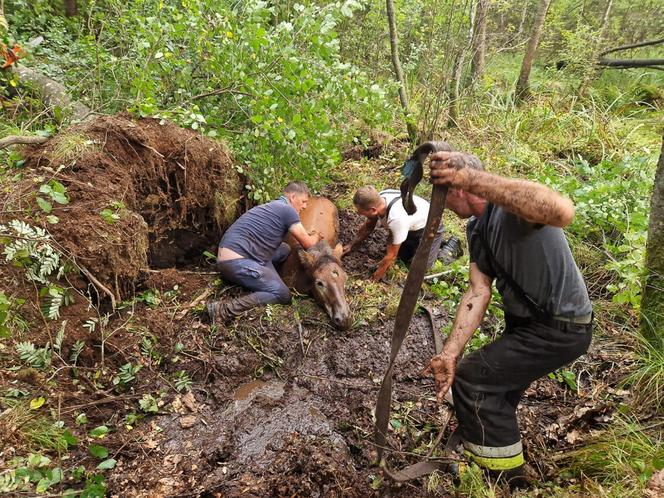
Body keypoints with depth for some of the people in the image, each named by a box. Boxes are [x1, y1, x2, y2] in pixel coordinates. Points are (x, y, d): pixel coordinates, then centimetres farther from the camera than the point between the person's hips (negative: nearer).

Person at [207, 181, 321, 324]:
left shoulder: (273, 206, 21)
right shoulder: (287, 210, -6)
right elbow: (308, 244, 0)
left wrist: (309, 236, 33)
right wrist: (316, 237, 21)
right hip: (236, 261, -10)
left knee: (284, 249, 15)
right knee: (283, 295, -13)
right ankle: (225, 309, -23)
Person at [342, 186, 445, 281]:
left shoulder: (397, 219, -45)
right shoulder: (378, 199, -24)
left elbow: (391, 256, -31)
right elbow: (368, 226, -1)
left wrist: (375, 278, -19)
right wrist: (351, 246, 3)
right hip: (411, 225, 6)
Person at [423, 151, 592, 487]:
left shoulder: (514, 198, -25)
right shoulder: (476, 229, 3)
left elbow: (563, 213, -49)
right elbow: (478, 293, -5)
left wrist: (473, 179, -55)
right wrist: (450, 353, -16)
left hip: (560, 328, -9)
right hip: (526, 321, 9)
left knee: (472, 378, -9)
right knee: (493, 389, 24)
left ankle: (508, 481, 13)